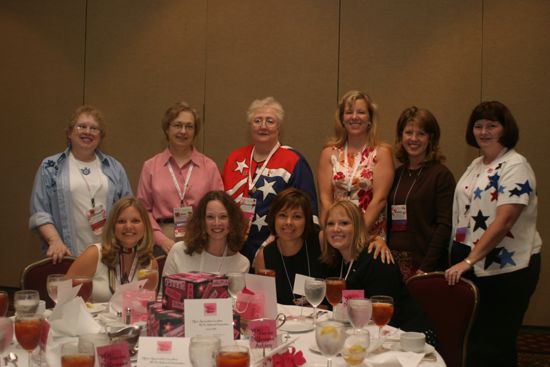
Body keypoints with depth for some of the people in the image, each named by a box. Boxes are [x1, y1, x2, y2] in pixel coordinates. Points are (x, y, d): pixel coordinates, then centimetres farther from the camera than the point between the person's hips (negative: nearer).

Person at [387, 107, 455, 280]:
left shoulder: (441, 175, -4)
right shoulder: (396, 174, 11)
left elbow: (444, 225, -11)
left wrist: (426, 268, -15)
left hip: (423, 262, -4)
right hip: (393, 261, 5)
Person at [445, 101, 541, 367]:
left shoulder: (515, 166, -12)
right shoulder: (476, 165, 14)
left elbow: (503, 220, -22)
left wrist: (469, 261, -26)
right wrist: (461, 261, 9)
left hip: (506, 269, -7)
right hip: (470, 267, 7)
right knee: (472, 339, 11)